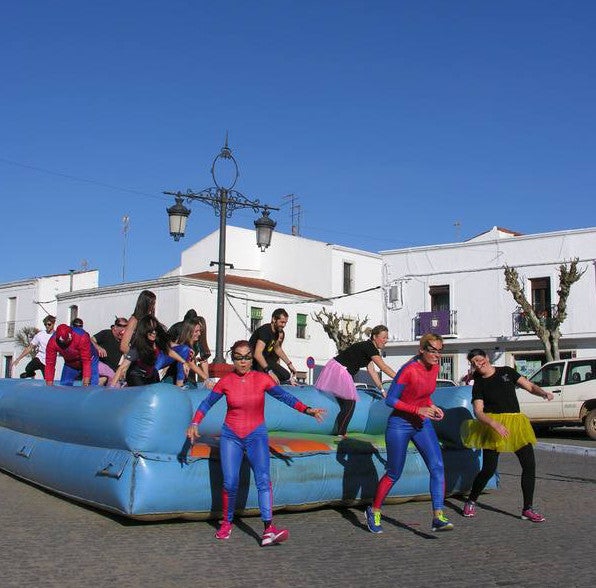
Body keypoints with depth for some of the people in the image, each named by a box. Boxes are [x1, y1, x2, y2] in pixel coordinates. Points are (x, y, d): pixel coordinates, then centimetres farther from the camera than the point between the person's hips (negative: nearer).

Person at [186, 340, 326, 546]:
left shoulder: (262, 379, -4)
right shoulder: (225, 382, -1)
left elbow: (285, 396, -3)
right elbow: (207, 403, 8)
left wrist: (308, 410, -12)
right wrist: (195, 423, -4)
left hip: (256, 435, -1)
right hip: (231, 436, 1)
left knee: (263, 478, -19)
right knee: (230, 483, -6)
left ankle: (269, 529, -26)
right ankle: (227, 524, 18)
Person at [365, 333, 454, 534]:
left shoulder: (434, 368, 1)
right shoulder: (409, 370, -22)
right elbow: (390, 400, -19)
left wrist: (432, 407, -1)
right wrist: (418, 410, -24)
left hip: (422, 423, 6)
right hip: (399, 424, -6)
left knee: (437, 466, -12)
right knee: (394, 474, 6)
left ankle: (438, 517, -11)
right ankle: (374, 511, 27)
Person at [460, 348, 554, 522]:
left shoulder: (506, 372, 8)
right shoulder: (478, 385, 1)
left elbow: (530, 386, 10)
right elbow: (478, 412, -9)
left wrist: (544, 393, -11)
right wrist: (495, 424, -26)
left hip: (516, 424, 3)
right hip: (492, 425, -3)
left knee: (529, 464, -6)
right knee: (489, 469, -5)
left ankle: (528, 509, 5)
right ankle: (470, 502, 17)